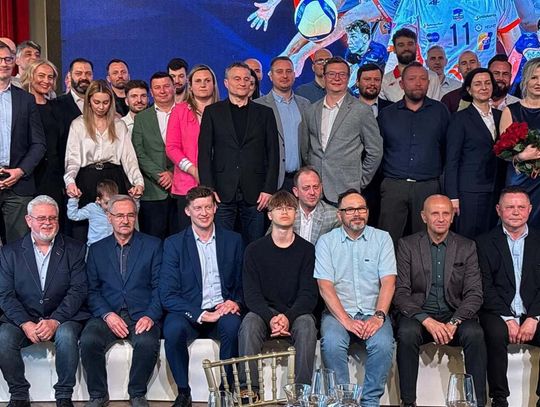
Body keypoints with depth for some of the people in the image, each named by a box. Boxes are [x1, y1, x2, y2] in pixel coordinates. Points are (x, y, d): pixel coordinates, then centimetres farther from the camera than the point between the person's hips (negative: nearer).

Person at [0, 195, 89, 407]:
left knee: (66, 335, -32)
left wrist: (55, 320, -18)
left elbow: (78, 290, -4)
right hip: (22, 319, 1)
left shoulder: (74, 249, 5)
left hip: (63, 318, -1)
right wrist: (26, 324, -16)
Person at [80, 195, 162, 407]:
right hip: (107, 315, 2)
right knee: (88, 340, -28)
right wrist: (107, 314, -11)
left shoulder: (153, 245, 9)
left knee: (148, 342, -32)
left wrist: (150, 315, -13)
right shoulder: (97, 249, 14)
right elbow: (92, 290, 7)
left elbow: (159, 285, 3)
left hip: (141, 315, -1)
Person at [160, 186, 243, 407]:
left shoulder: (233, 240, 10)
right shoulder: (174, 244, 3)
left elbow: (243, 283, 14)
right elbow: (168, 295, -4)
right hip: (188, 313, -1)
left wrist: (235, 302, -10)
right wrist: (199, 314, -17)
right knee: (173, 329, -33)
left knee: (232, 324, -33)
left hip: (222, 310, 1)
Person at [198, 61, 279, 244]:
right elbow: (204, 153, 3)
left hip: (255, 193, 1)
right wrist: (208, 189, -6)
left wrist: (269, 189, -1)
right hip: (223, 192, -1)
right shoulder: (212, 112, 8)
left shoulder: (265, 113, 11)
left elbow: (273, 153, 8)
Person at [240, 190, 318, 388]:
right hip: (264, 311, 1)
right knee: (249, 325, -30)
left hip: (296, 313, 0)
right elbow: (251, 294, -2)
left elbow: (309, 294, -2)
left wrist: (288, 317, -22)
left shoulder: (307, 250, 5)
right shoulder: (255, 250, 6)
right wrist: (271, 318, -22)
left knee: (307, 325, -32)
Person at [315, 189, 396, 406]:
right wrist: (346, 320, -17)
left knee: (383, 344, -29)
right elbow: (325, 286, -5)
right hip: (338, 312, 0)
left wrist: (379, 316, -17)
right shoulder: (326, 242, 5)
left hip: (373, 313, 1)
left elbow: (388, 282, -1)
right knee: (332, 343, -31)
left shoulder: (382, 238, 8)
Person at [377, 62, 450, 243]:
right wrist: (375, 184, 8)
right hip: (393, 186, 0)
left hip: (428, 187, 0)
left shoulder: (440, 111, 8)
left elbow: (448, 150, 9)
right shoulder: (386, 114, 10)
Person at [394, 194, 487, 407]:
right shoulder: (407, 245, 3)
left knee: (474, 333, -29)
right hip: (417, 313, -1)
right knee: (407, 333, -32)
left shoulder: (467, 247, 7)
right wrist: (427, 320, -20)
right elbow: (400, 292, -4)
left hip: (454, 315, 1)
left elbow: (474, 294, 1)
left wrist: (454, 322, -17)